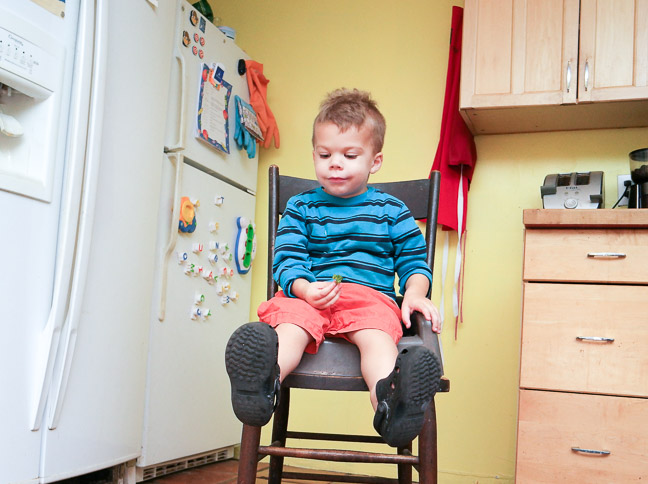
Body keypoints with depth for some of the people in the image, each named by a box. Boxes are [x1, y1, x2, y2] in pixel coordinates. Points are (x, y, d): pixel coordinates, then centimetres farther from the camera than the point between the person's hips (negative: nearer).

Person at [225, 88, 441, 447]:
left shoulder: (392, 211, 18)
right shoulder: (301, 208, 18)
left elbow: (413, 262, 17)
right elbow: (287, 259, 7)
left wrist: (414, 294, -6)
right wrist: (304, 288, -15)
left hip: (370, 295, 0)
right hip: (307, 296, 1)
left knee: (377, 336, -35)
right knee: (288, 327, -34)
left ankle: (389, 405, -63)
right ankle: (262, 383, -63)